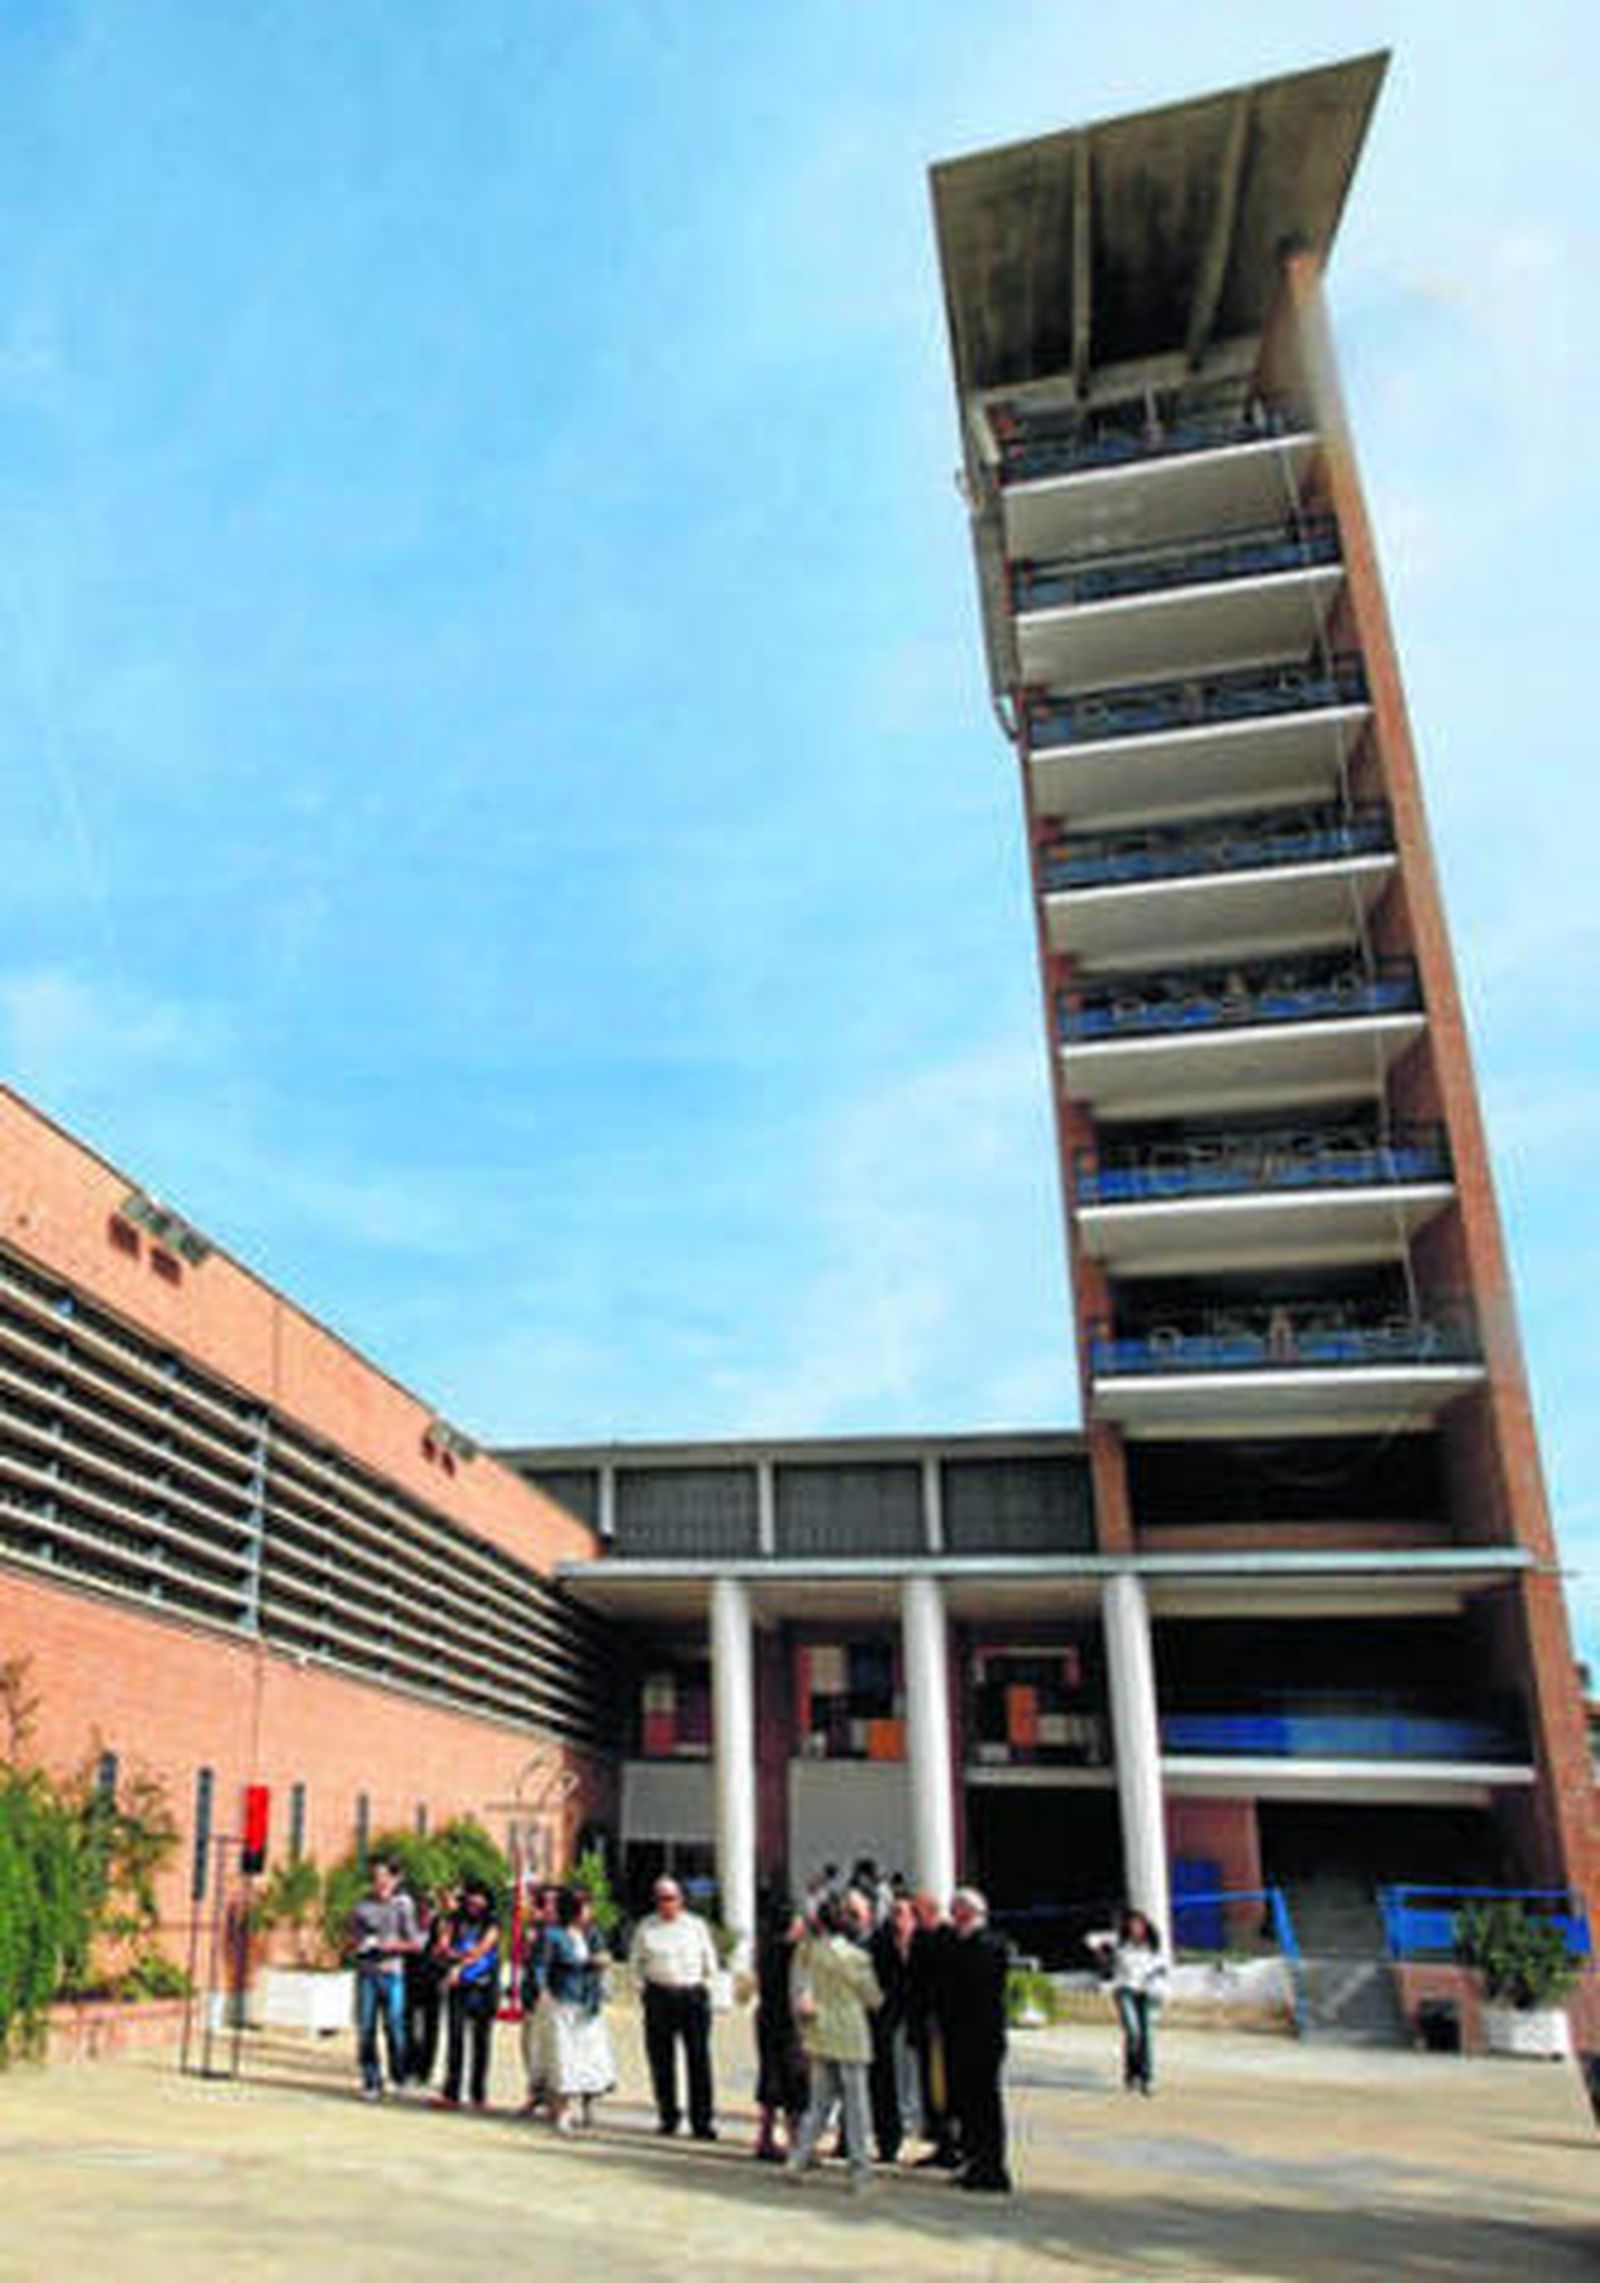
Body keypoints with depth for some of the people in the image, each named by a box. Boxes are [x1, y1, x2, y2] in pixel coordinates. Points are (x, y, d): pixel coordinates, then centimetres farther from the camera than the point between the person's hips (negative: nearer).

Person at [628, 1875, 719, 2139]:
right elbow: (636, 1961, 15)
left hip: (693, 1995, -1)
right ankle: (667, 2117, 17)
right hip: (659, 1996, 1)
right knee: (661, 2059, 4)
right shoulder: (646, 1927, 5)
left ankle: (702, 2122, 0)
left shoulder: (696, 1925, 4)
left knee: (699, 2060, -4)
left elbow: (709, 1961, 12)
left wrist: (702, 1984, 5)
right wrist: (643, 1986, 7)